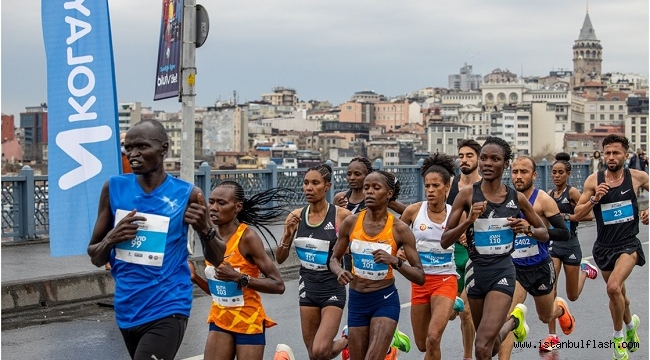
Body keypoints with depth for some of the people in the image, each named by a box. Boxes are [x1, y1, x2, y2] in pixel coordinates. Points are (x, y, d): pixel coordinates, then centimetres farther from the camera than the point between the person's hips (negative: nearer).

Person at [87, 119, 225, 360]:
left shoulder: (186, 195, -6)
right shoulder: (114, 188, 1)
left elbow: (216, 259, 3)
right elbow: (96, 258, 7)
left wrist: (205, 230, -18)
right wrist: (110, 239, -15)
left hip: (166, 311, -4)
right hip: (127, 310, 5)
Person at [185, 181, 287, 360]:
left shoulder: (247, 237, -17)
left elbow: (278, 285, -20)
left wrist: (238, 277, -28)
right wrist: (195, 278, -5)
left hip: (248, 322, -6)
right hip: (220, 320, 6)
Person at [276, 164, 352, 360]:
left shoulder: (341, 215, -13)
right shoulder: (296, 216, -1)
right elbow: (280, 259, 5)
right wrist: (287, 235, -12)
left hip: (332, 287, -5)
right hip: (307, 286, 5)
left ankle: (348, 341, 16)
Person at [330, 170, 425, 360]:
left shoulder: (399, 229, -11)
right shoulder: (351, 223, -5)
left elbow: (420, 277, -11)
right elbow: (334, 259, 8)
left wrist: (395, 262, -28)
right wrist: (339, 271, -14)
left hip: (385, 300, -3)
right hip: (357, 300, 3)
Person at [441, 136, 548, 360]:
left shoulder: (517, 198, 0)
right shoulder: (468, 194, -5)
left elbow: (544, 234, 14)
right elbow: (445, 241, -6)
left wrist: (527, 229, -7)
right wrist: (469, 220, -21)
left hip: (503, 271, -2)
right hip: (476, 270, 2)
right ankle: (514, 320, 53)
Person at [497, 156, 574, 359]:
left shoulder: (543, 200, -13)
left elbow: (564, 234, -19)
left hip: (540, 268, -2)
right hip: (514, 268, 2)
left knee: (545, 317, 22)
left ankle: (561, 309, 57)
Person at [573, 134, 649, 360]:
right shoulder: (594, 181, -6)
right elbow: (578, 214, -4)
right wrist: (594, 199, -20)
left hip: (628, 243, -3)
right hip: (604, 246, 3)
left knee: (614, 288, -24)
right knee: (618, 293, 19)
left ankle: (619, 335, -2)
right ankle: (630, 322, 51)